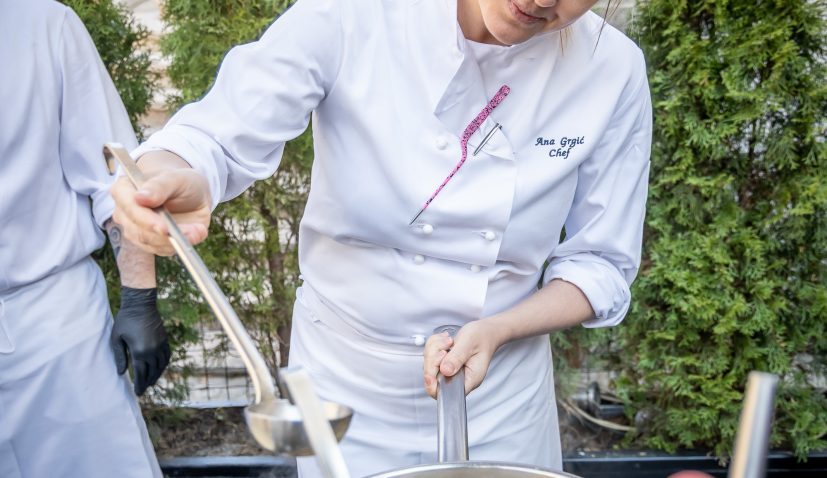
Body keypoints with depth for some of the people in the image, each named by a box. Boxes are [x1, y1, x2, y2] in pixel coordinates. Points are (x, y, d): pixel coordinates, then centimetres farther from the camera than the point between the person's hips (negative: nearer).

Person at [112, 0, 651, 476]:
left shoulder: (613, 70, -12)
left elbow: (601, 264, -6)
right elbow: (218, 138, -19)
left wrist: (496, 331, -21)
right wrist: (174, 180, -41)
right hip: (347, 388, -1)